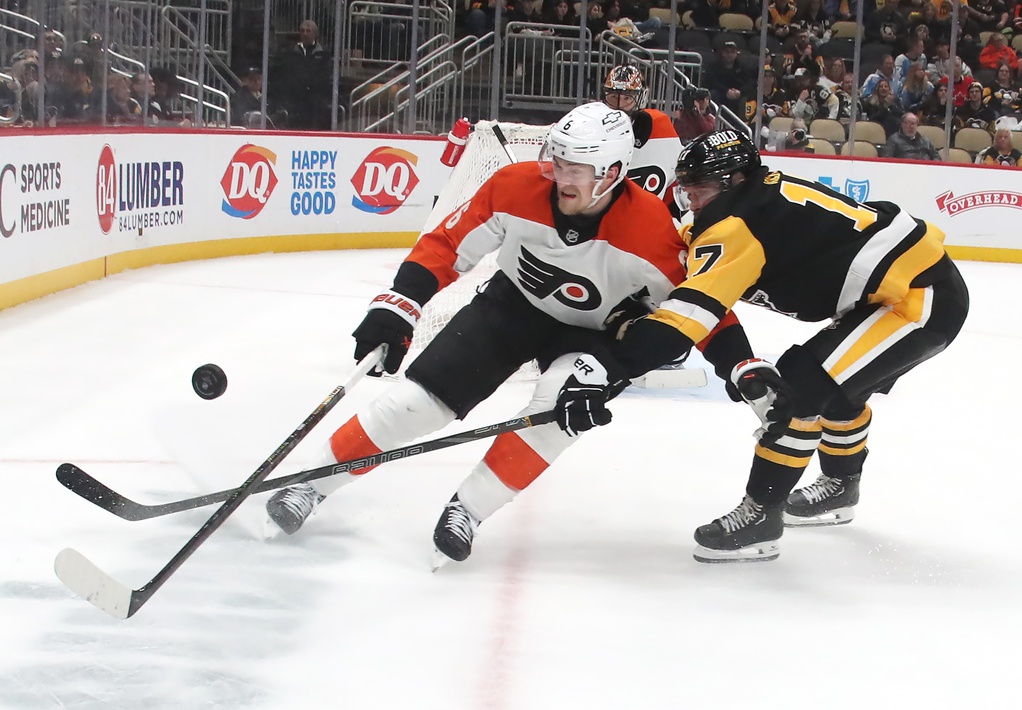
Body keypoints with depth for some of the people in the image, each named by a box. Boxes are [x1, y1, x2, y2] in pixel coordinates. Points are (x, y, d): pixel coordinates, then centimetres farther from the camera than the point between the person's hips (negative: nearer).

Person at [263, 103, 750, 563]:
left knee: (562, 402, -32)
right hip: (512, 303, 2)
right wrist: (394, 310, -17)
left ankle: (469, 508, -15)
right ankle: (314, 483, 6)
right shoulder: (517, 187, -23)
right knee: (418, 398, -10)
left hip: (590, 331, -1)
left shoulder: (651, 229, -29)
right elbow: (448, 245, -11)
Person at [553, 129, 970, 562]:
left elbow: (691, 308, -29)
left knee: (800, 387, -14)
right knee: (836, 384, 28)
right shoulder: (767, 193, 11)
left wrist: (606, 368, -34)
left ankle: (762, 515, -4)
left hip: (921, 298, -11)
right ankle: (839, 488, 47)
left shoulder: (737, 223, -18)